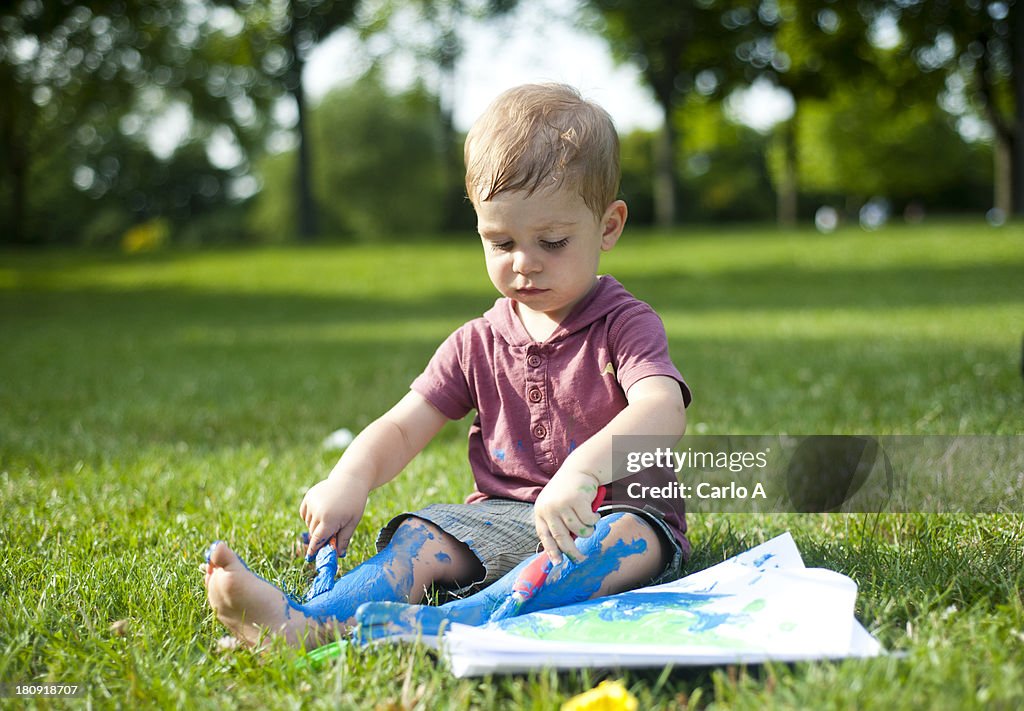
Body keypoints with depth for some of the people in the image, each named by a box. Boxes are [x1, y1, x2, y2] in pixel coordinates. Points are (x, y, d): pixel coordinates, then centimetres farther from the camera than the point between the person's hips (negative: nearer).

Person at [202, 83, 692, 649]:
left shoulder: (625, 326, -6)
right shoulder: (478, 344, 10)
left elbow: (663, 411, -26)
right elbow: (403, 426, 6)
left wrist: (583, 468, -46)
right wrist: (350, 479, -18)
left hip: (609, 513, -4)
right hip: (506, 519, 5)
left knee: (631, 538, -36)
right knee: (423, 536, -21)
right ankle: (303, 621, -46)